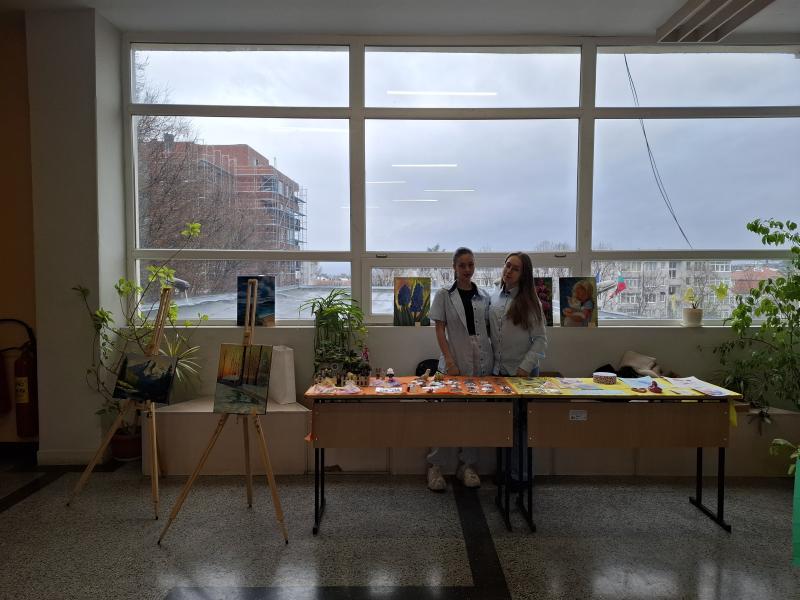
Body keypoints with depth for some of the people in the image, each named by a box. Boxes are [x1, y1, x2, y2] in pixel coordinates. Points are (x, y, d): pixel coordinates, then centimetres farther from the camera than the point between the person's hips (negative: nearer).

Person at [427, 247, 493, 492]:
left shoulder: (483, 297, 9)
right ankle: (435, 466, 12)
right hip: (455, 361, -3)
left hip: (481, 363, 4)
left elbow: (489, 329, 12)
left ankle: (467, 465, 22)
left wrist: (495, 357, 2)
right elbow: (440, 329, -4)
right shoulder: (444, 295, 0)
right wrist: (449, 360, -14)